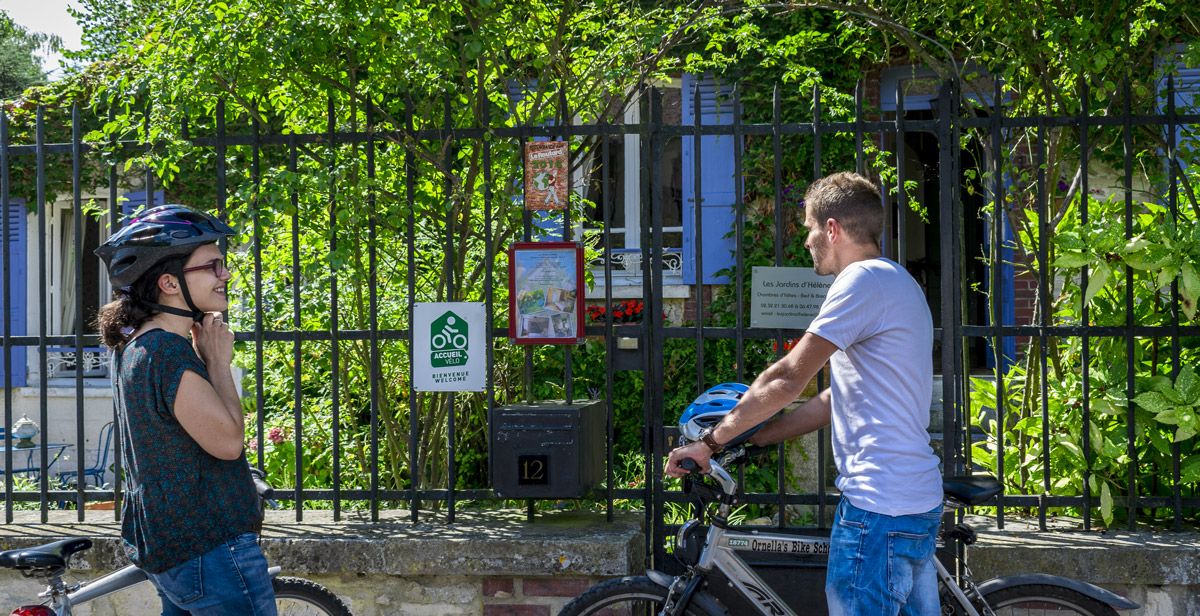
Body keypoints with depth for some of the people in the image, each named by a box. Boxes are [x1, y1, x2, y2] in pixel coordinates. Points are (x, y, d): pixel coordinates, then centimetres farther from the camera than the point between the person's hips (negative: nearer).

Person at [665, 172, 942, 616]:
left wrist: (711, 441, -8)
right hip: (918, 500, 10)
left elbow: (787, 379, -17)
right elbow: (841, 399, 20)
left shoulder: (864, 280, -13)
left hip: (878, 508, -10)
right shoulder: (896, 282, 20)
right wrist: (752, 438, 18)